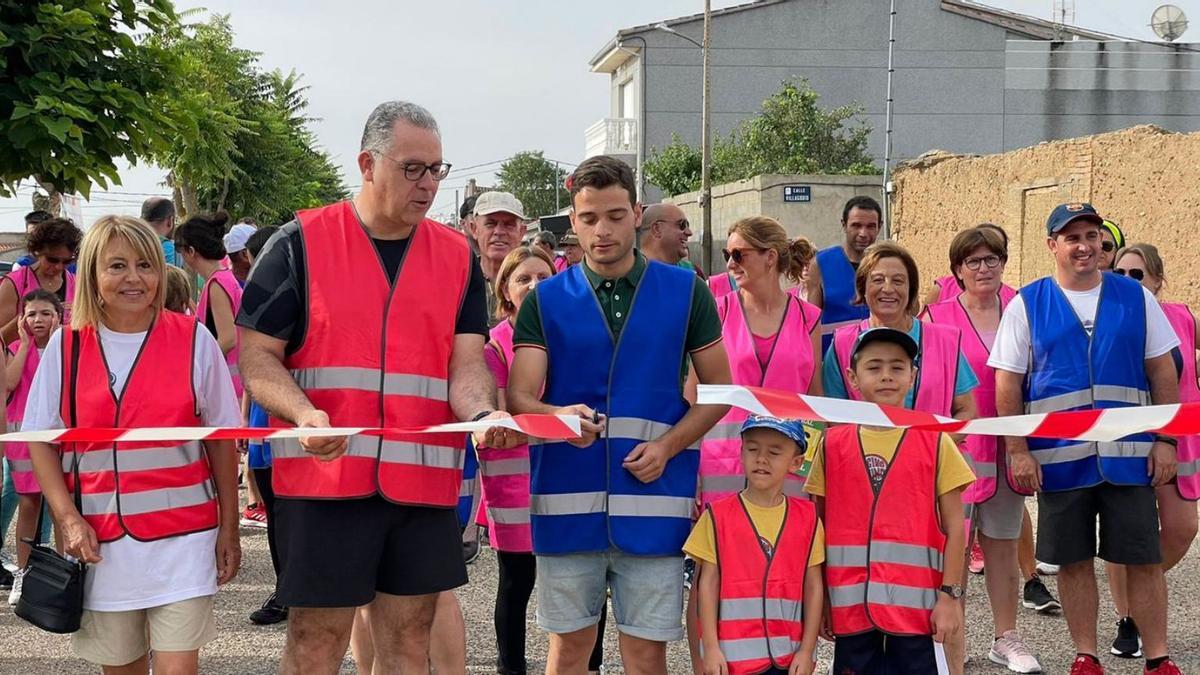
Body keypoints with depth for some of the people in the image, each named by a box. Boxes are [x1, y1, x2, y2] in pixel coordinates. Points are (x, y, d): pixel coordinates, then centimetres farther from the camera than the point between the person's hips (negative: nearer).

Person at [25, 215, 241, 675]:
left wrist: (228, 528, 2)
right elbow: (41, 441, 6)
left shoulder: (194, 340, -2)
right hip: (101, 543, 2)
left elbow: (222, 441, 3)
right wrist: (68, 519, -6)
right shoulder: (66, 346, 2)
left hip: (182, 537, -2)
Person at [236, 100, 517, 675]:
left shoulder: (458, 257, 10)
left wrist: (482, 413, -19)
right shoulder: (300, 243, 0)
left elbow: (466, 364, 4)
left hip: (423, 482, 3)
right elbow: (256, 356, -1)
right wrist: (304, 413, -20)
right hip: (323, 477, -3)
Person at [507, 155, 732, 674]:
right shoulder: (545, 300, 5)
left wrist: (668, 445, -8)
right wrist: (560, 416, -27)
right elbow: (519, 396, -4)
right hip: (567, 500, 1)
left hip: (655, 498, 0)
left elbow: (718, 391, 9)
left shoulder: (686, 292, 5)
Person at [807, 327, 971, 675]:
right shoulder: (832, 445, 5)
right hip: (850, 604, 1)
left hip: (915, 604, -1)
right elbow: (817, 527, 8)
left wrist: (949, 596, -4)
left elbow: (955, 528, 2)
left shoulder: (935, 442, 2)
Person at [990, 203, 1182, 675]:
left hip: (1129, 454, 1)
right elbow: (1008, 383, 1)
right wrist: (1017, 450, -5)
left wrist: (1166, 440, 1)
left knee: (1145, 559, 4)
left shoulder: (1135, 297, 7)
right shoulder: (1026, 305, 3)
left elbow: (1163, 371, 8)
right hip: (1059, 457, -1)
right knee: (1073, 561, 8)